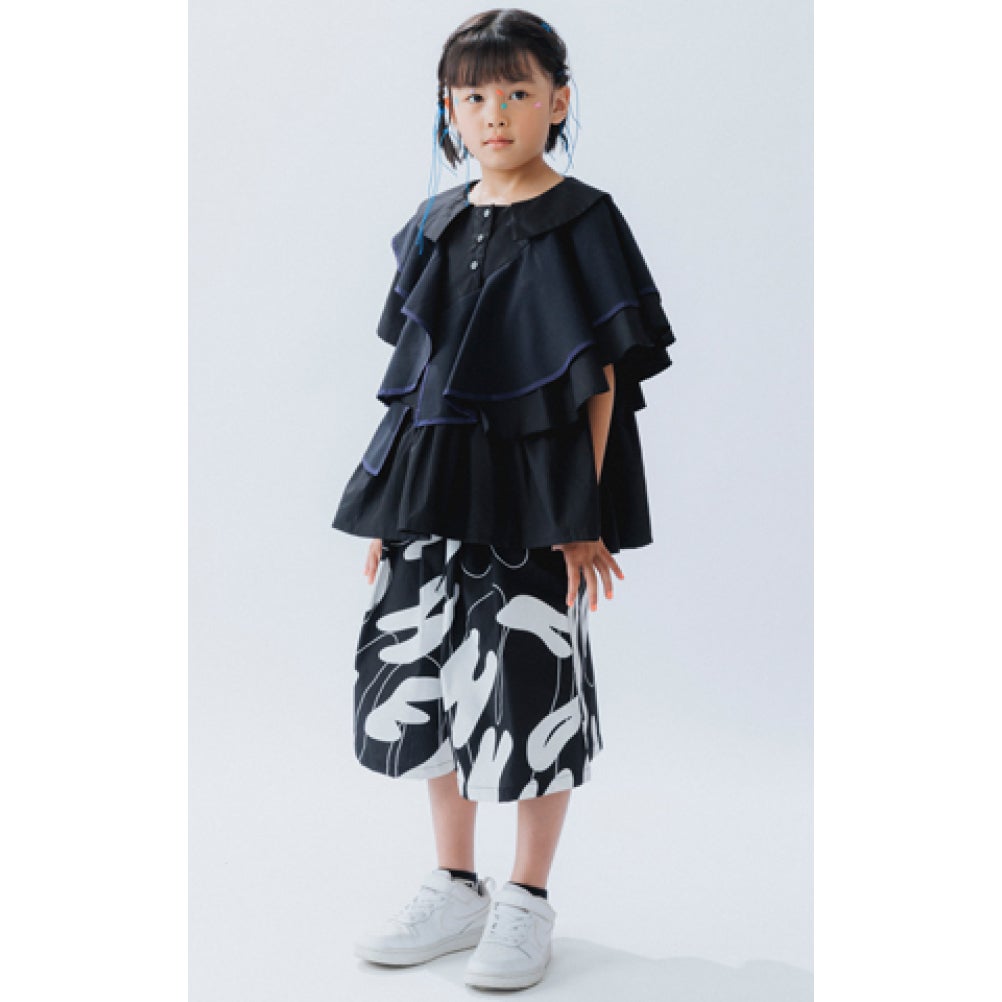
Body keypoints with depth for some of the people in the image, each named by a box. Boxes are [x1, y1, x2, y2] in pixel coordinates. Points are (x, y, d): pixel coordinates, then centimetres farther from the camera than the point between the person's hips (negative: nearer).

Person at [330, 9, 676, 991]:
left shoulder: (581, 223, -5)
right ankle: (455, 891, 27)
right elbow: (417, 376, 12)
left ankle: (526, 902, 19)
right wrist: (392, 505, 9)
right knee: (421, 678, 10)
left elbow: (602, 378, -8)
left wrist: (583, 516, -13)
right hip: (433, 496, 6)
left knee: (530, 688, 1)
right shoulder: (434, 227, 10)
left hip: (534, 498, -6)